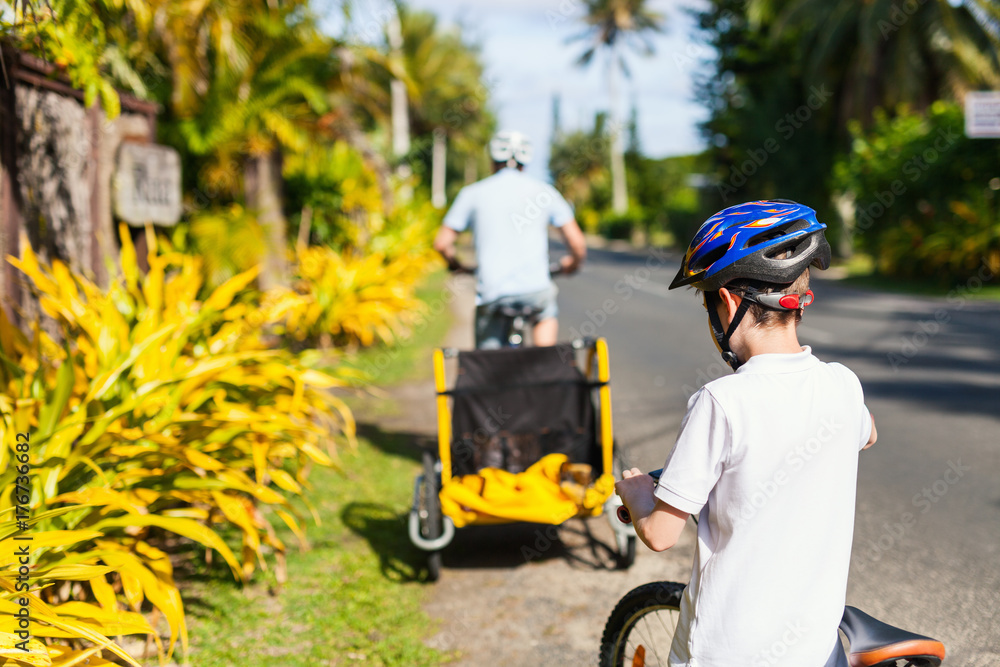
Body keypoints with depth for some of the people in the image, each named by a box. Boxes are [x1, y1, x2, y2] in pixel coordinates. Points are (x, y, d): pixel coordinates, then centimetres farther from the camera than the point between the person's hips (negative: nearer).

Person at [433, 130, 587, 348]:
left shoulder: (472, 193, 7)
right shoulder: (544, 192, 7)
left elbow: (441, 243, 6)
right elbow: (577, 243, 5)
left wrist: (455, 264, 28)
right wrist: (573, 263, 28)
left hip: (491, 292, -1)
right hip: (535, 290, 1)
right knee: (546, 313, 34)